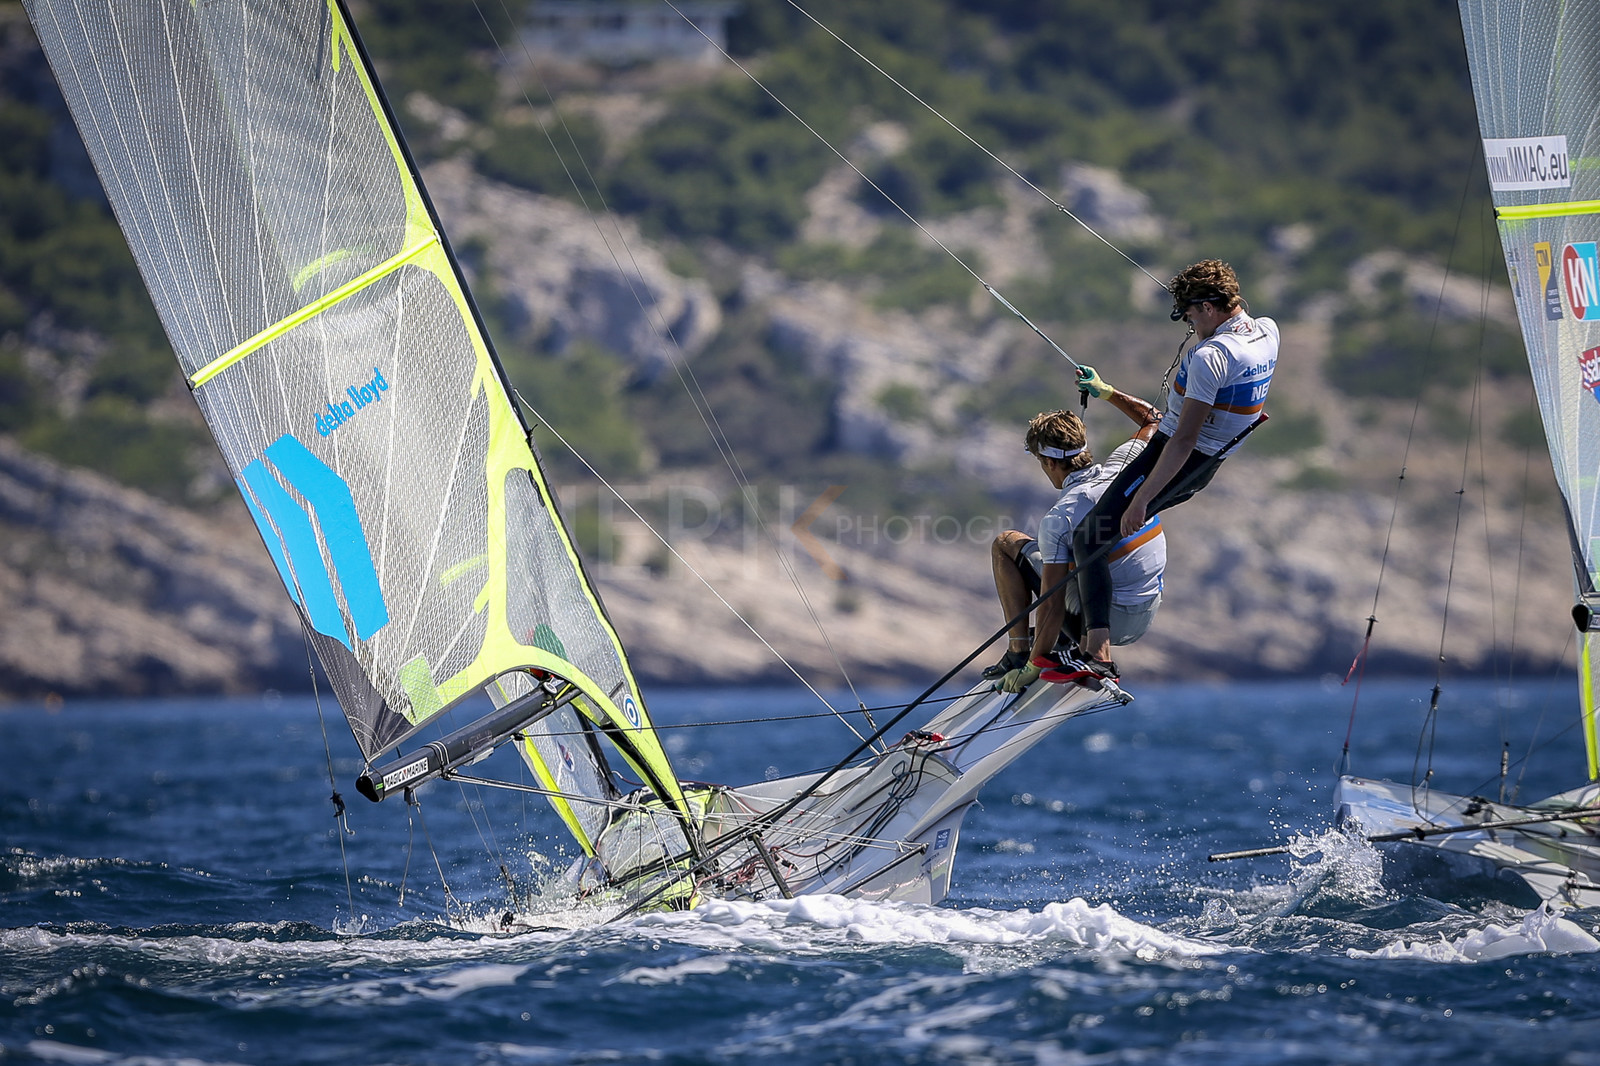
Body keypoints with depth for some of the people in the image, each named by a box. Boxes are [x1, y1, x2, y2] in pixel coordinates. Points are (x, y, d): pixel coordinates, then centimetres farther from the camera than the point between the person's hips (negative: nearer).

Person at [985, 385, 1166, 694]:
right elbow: (1153, 419, 14)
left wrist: (1033, 668, -13)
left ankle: (1020, 653, 8)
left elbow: (1052, 607, -21)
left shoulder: (1057, 521, -21)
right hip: (1147, 618, 6)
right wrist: (1107, 392, 21)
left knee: (1006, 544, 9)